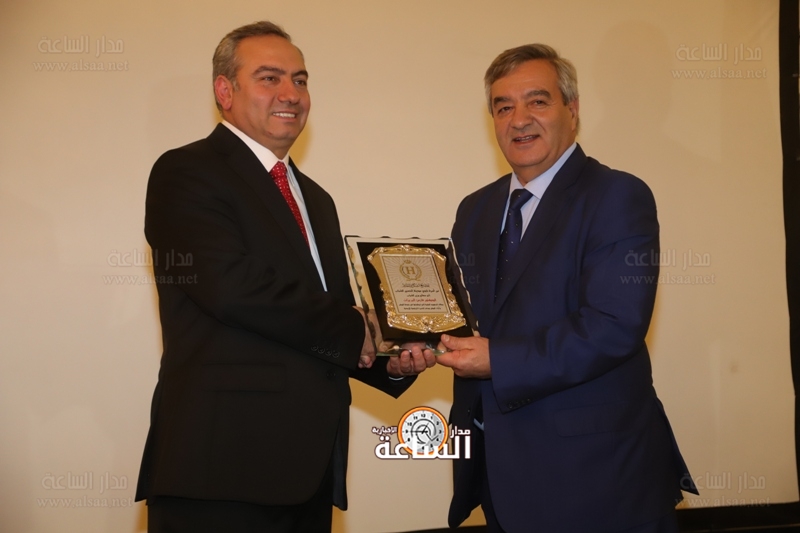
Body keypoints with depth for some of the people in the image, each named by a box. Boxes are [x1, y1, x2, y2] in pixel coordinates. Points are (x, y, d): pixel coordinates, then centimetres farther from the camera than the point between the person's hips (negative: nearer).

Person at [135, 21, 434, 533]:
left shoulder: (315, 198, 20)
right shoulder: (186, 173, -4)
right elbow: (231, 284, -21)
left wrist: (390, 361, 0)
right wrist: (355, 332, -11)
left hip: (310, 466, 7)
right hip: (224, 466, -7)